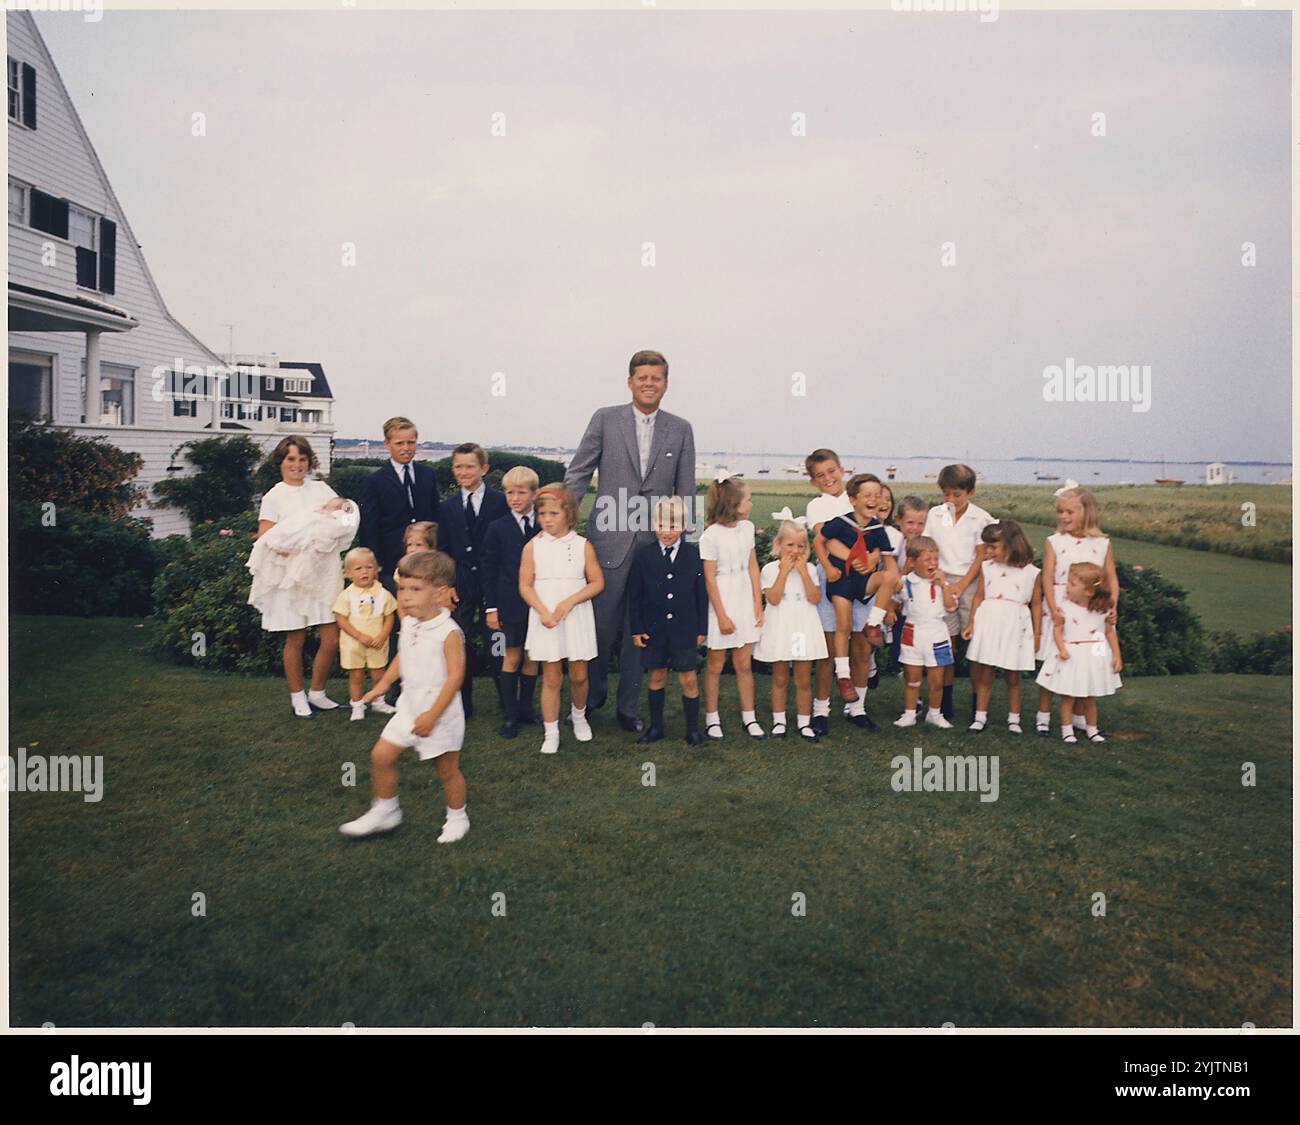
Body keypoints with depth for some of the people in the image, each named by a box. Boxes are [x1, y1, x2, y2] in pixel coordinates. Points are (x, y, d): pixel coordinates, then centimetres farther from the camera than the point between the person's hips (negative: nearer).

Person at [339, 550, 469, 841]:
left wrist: (432, 715, -24)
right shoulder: (408, 625, 2)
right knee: (381, 756, 7)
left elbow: (455, 675, -23)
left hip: (440, 714, -7)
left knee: (447, 770, 8)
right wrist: (383, 684, 12)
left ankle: (457, 817, 30)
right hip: (409, 709, 7)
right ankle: (384, 812, 26)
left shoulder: (449, 632, -21)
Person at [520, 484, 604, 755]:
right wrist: (544, 612, -15)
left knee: (579, 675, 8)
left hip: (577, 617, 1)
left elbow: (597, 582, -2)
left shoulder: (582, 545, -1)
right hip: (545, 619, 0)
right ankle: (551, 733, 14)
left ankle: (579, 716, 36)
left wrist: (569, 602, -14)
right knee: (551, 678, 3)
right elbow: (525, 586, -1)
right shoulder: (533, 546, -1)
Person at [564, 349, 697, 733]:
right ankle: (593, 694, 29)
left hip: (656, 543, 2)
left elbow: (686, 490, 9)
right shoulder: (605, 419, 3)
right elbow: (577, 474, 3)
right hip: (610, 540, -1)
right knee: (601, 623, 4)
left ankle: (628, 707, 23)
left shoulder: (680, 429, 8)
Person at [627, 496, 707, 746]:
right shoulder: (643, 555, -1)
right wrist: (636, 629, -1)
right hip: (653, 629, 1)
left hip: (685, 629, -1)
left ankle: (693, 729, 17)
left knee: (688, 679, 3)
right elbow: (634, 595, 3)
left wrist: (702, 629, 1)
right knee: (657, 677, 12)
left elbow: (702, 594, 2)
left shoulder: (694, 554, -2)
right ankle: (655, 726, 26)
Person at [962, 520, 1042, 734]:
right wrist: (971, 624, 3)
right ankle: (980, 716, 12)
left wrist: (1036, 635, 3)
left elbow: (1036, 604, 4)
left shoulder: (1032, 573, 0)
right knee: (985, 673, 3)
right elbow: (979, 597, 8)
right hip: (988, 623, 2)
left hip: (1015, 626, -1)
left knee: (1013, 676, 8)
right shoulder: (987, 567, 6)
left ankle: (1013, 719, 21)